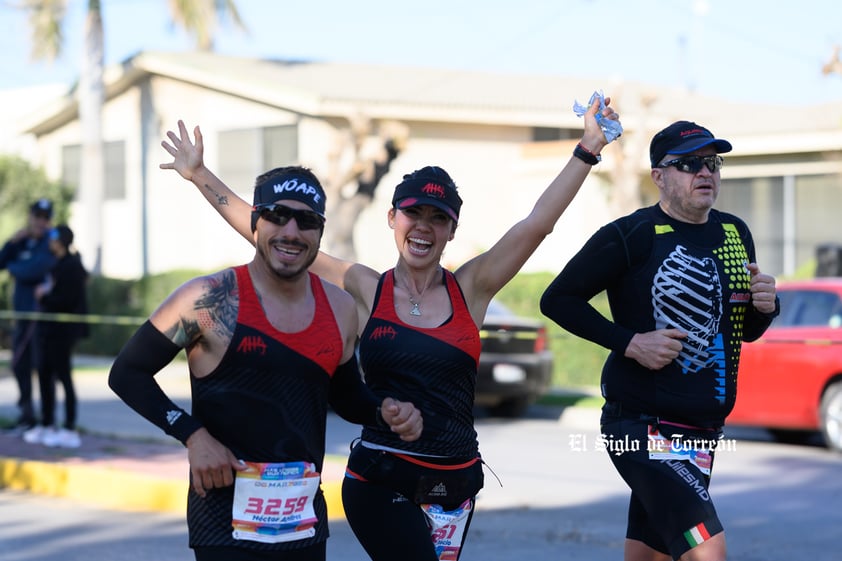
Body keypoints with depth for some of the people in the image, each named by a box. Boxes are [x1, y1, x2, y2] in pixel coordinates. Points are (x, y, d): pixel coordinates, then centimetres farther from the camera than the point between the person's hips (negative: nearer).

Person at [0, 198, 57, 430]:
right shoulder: (24, 241, 14)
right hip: (22, 310, 8)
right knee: (20, 365, 11)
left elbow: (34, 270, -21)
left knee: (42, 364, -8)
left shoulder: (51, 243, -9)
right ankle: (26, 413, 20)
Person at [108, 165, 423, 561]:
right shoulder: (209, 299, -10)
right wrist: (192, 435, -15)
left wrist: (385, 413, 0)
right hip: (226, 521, -5)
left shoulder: (339, 309, 5)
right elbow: (127, 373, -4)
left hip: (305, 520, 5)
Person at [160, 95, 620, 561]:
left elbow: (537, 224, -6)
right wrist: (201, 176, 0)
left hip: (455, 482, 3)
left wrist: (588, 149, -11)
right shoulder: (365, 290, -1)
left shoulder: (471, 289, 2)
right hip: (381, 480, -2)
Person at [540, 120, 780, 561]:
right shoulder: (632, 235, -10)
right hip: (644, 423, -7)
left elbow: (746, 331, 20)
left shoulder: (735, 234, 10)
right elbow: (558, 299, -7)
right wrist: (630, 342, -16)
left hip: (703, 427, 7)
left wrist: (764, 307, -3)